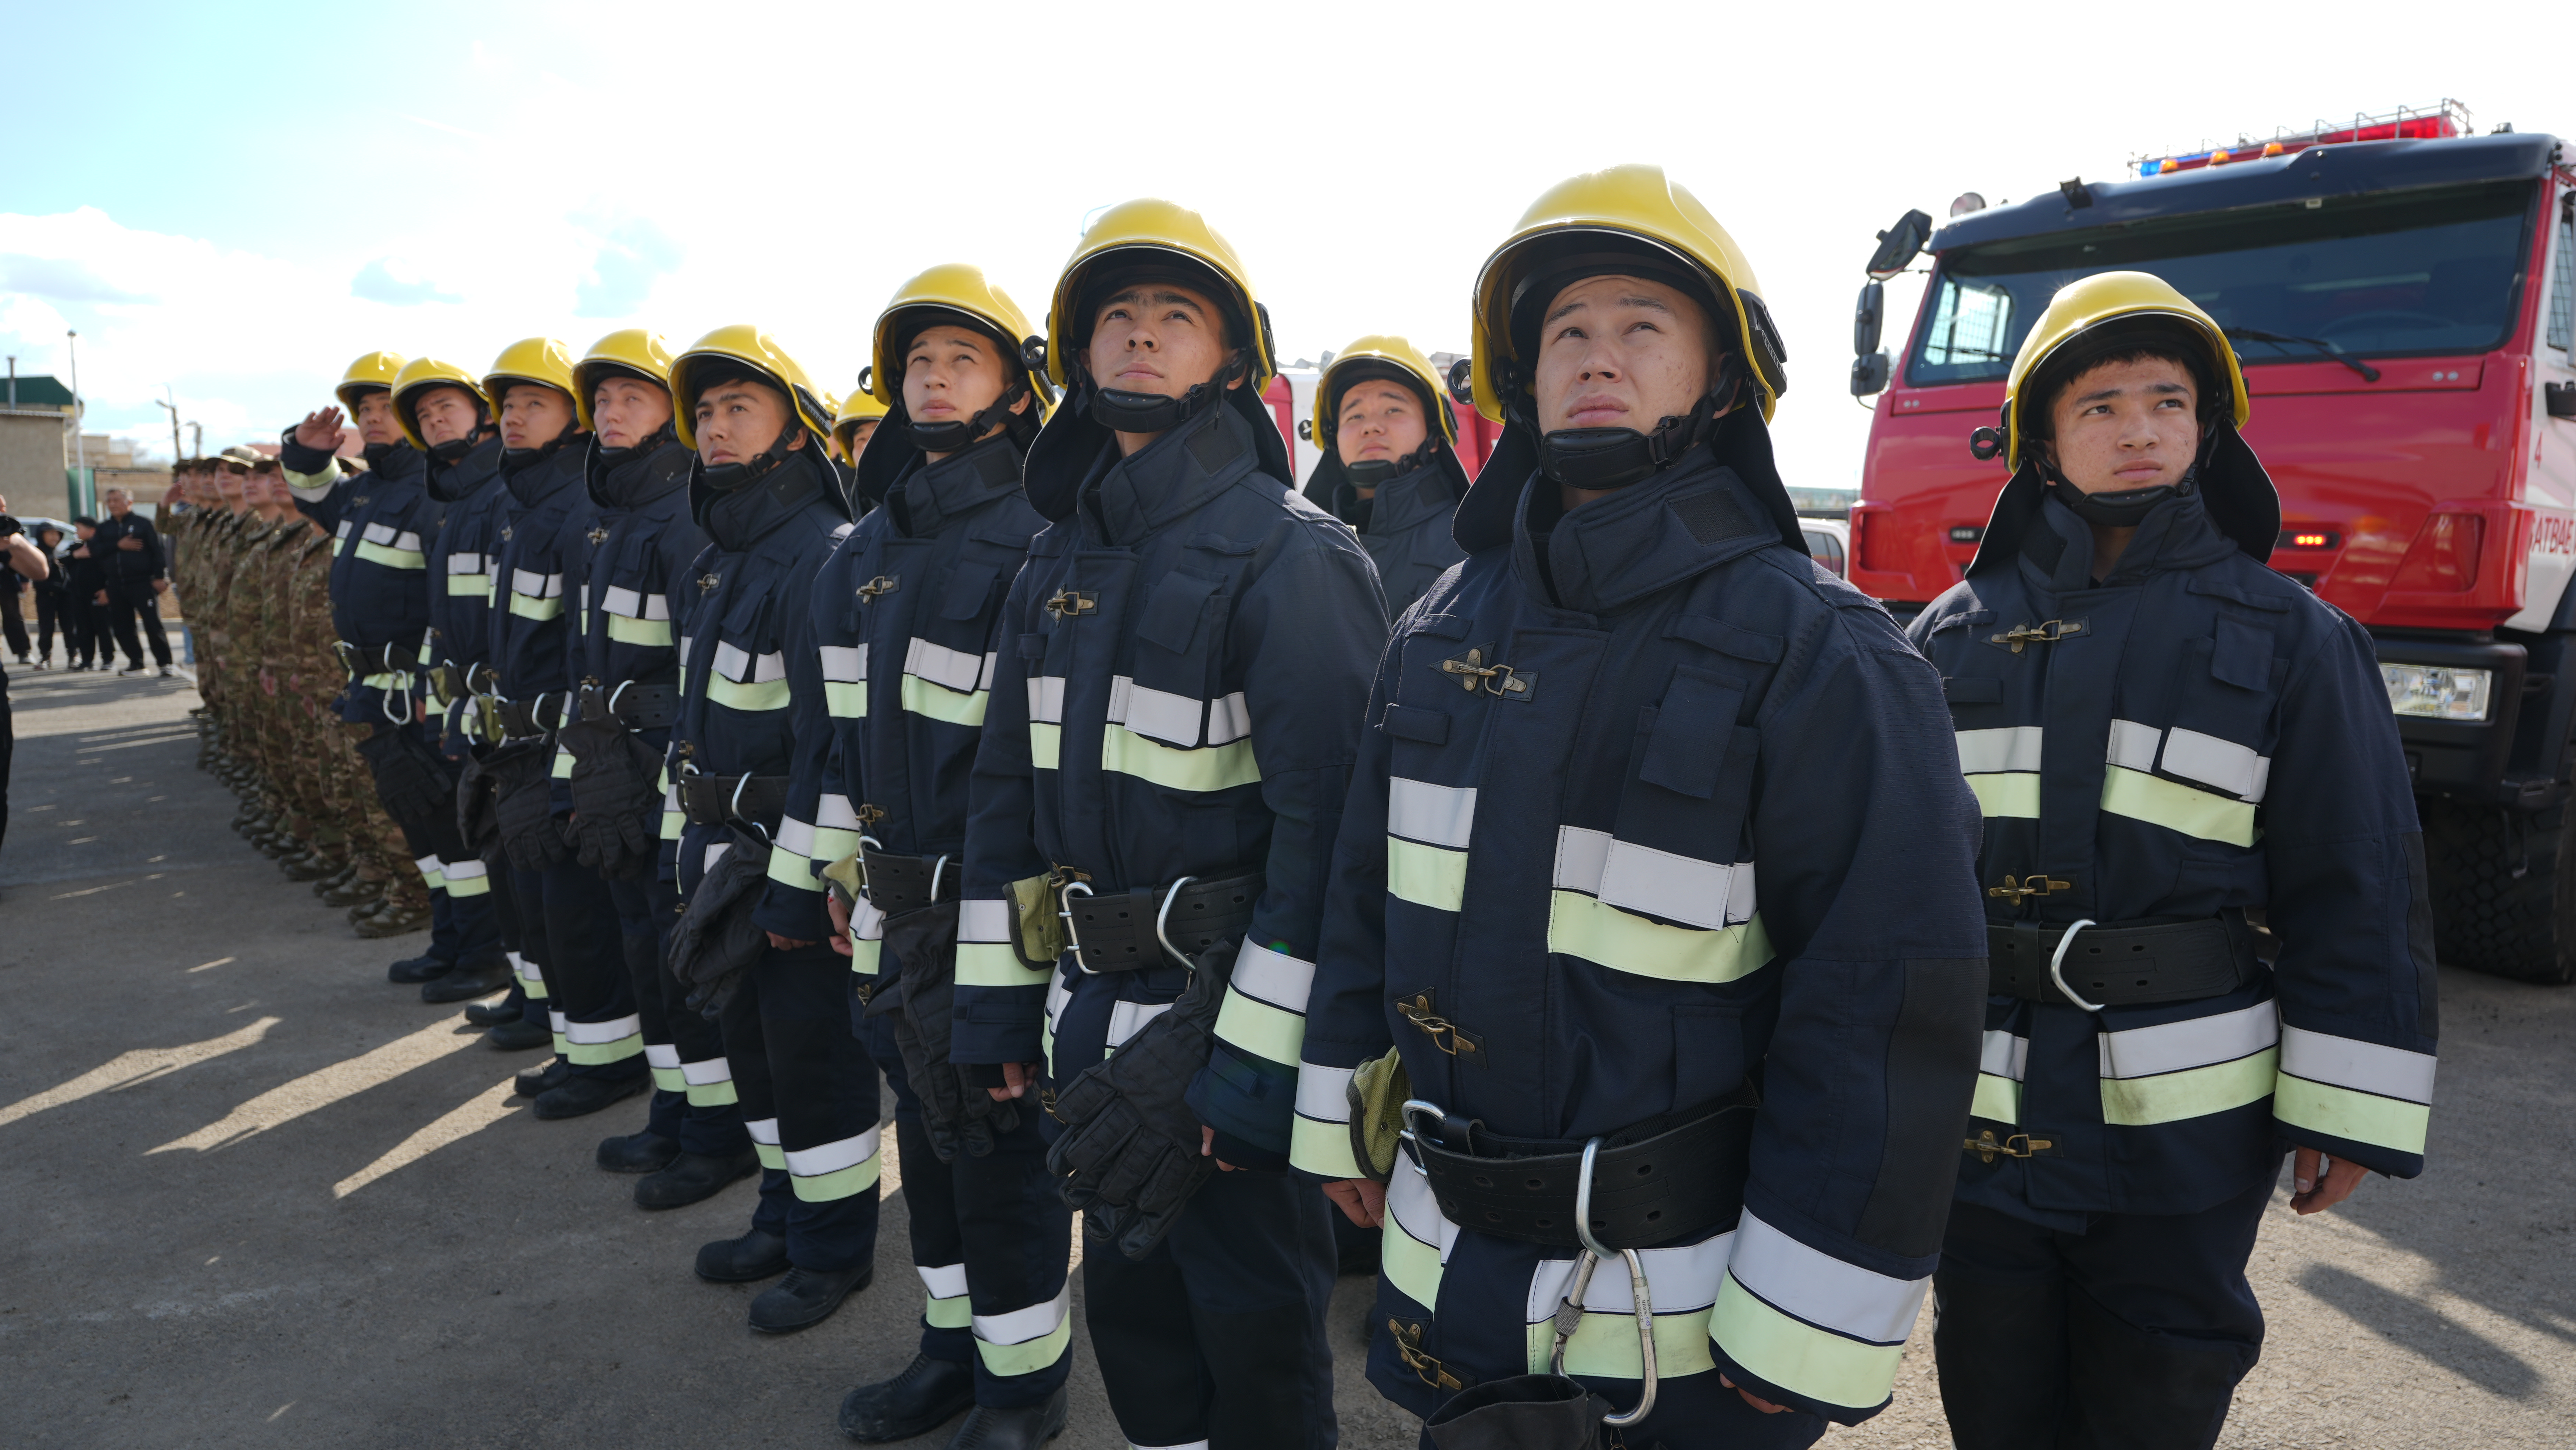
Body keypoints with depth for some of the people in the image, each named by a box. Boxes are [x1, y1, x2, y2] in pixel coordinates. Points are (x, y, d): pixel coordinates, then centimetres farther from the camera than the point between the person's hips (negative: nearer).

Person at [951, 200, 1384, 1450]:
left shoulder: (1290, 557, -14)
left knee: (1252, 1334, 10)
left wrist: (1256, 1068, -20)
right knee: (1129, 1301, 22)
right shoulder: (1059, 560, 8)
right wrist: (996, 1004, 8)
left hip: (1230, 1020, -6)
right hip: (1098, 1016, 7)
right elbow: (1009, 793, 11)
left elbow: (1329, 821, -20)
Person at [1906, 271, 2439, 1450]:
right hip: (1978, 1118, 2)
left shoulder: (2289, 637, 0)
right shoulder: (1956, 633, 4)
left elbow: (2357, 889, -2)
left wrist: (2351, 1115, -6)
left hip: (2185, 1124, -1)